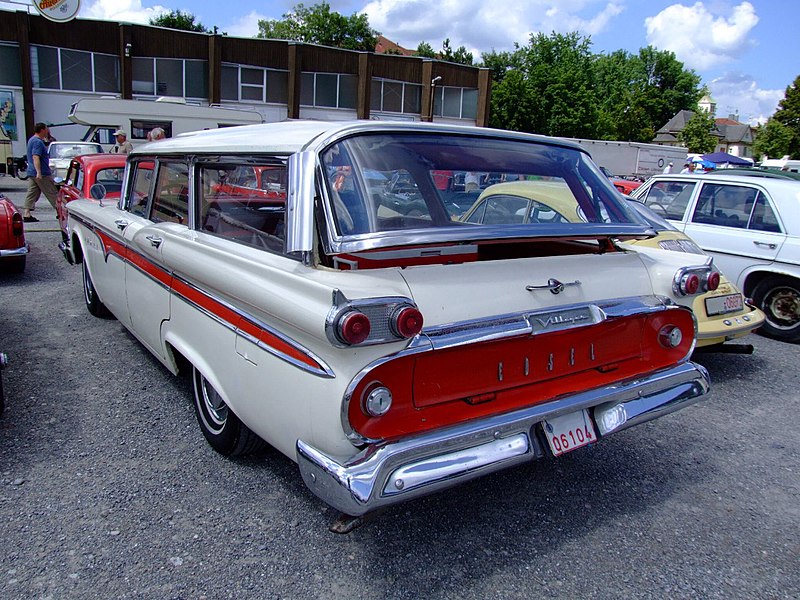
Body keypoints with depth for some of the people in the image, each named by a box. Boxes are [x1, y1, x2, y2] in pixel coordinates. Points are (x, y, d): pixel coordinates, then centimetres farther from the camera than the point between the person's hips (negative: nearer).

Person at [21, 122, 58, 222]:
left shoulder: (32, 139, 17)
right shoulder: (38, 142, -15)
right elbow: (36, 157, -24)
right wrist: (39, 172, -30)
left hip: (32, 173, 10)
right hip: (42, 174, -10)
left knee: (31, 193, 5)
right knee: (52, 193, 0)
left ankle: (26, 214, 0)